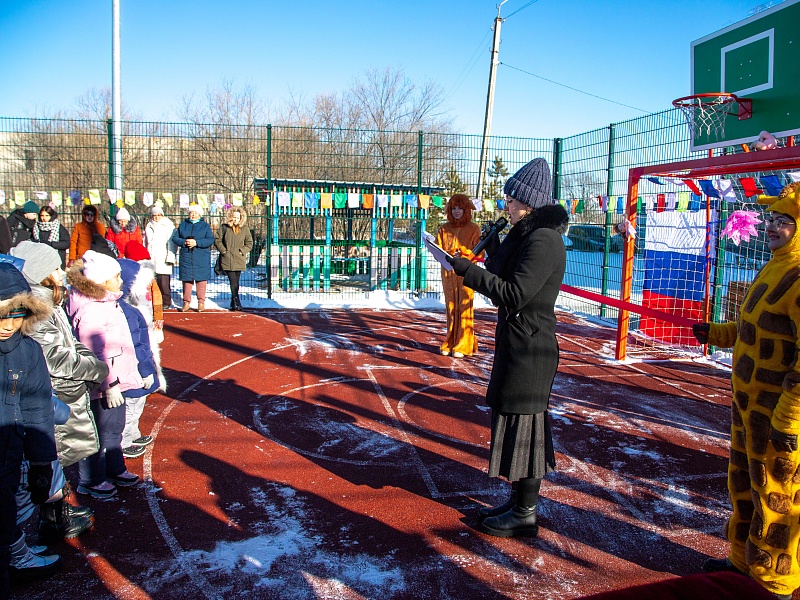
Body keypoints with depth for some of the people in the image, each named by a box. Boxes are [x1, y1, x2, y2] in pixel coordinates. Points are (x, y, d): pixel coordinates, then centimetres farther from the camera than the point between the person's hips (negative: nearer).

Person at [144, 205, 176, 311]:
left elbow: (171, 243, -1)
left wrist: (170, 258, -8)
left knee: (163, 282, -9)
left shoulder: (168, 226, 4)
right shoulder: (149, 227, 20)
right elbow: (145, 243, 25)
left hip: (163, 260, -4)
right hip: (151, 259, 4)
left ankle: (166, 302, -1)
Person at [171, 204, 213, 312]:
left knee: (201, 279, -2)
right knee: (186, 279, 3)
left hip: (201, 258, -2)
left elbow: (210, 240, -6)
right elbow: (175, 238, 8)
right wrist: (184, 242, -11)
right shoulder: (183, 225, 13)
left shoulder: (205, 226, 6)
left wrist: (196, 242, -16)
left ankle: (201, 302, 6)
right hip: (186, 257, 2)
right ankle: (186, 302, 12)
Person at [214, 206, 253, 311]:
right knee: (233, 281, -10)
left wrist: (242, 251, -4)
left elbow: (249, 244, 10)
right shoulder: (224, 227, 3)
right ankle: (237, 302, -12)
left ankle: (233, 303, 20)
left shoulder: (245, 229, 6)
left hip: (239, 260, 2)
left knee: (235, 282, 8)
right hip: (227, 259, -2)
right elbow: (217, 239, 6)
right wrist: (223, 250, -4)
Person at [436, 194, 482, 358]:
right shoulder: (444, 229, 11)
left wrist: (463, 253, -19)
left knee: (464, 308, -4)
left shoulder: (473, 229, 2)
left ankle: (463, 346, 1)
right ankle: (450, 343, 14)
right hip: (448, 272, 3)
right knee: (451, 308, 6)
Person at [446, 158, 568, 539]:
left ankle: (525, 515, 13)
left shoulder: (544, 240, -18)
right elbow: (508, 280, 17)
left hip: (529, 349, -10)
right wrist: (493, 250, 8)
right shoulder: (526, 235, 13)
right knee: (515, 423, 17)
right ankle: (518, 502, 31)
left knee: (523, 426, 0)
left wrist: (469, 272, -21)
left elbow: (515, 295, -24)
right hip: (516, 345, 10)